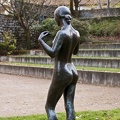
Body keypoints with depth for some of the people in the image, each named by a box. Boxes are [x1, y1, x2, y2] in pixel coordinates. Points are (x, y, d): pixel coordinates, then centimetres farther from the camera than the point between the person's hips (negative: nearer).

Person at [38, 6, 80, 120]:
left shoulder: (62, 33, -21)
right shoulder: (76, 33, 6)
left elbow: (52, 54, -30)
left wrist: (40, 40, -16)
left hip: (61, 76, -8)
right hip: (72, 73, 8)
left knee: (49, 107, 6)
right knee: (69, 108, 9)